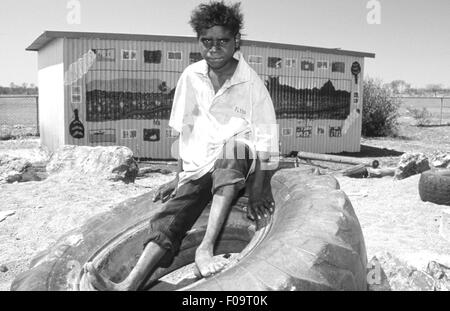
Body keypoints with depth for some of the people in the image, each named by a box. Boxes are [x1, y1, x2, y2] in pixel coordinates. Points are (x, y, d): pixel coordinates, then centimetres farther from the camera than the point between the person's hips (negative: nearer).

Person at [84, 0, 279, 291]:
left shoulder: (251, 83, -8)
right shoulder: (191, 76, 3)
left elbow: (266, 141, -9)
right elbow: (186, 130, 9)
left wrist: (259, 188, -20)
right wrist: (180, 175, 6)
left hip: (240, 167, -3)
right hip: (199, 168, 3)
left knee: (234, 148, -38)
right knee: (169, 218, -21)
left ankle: (206, 247, -40)